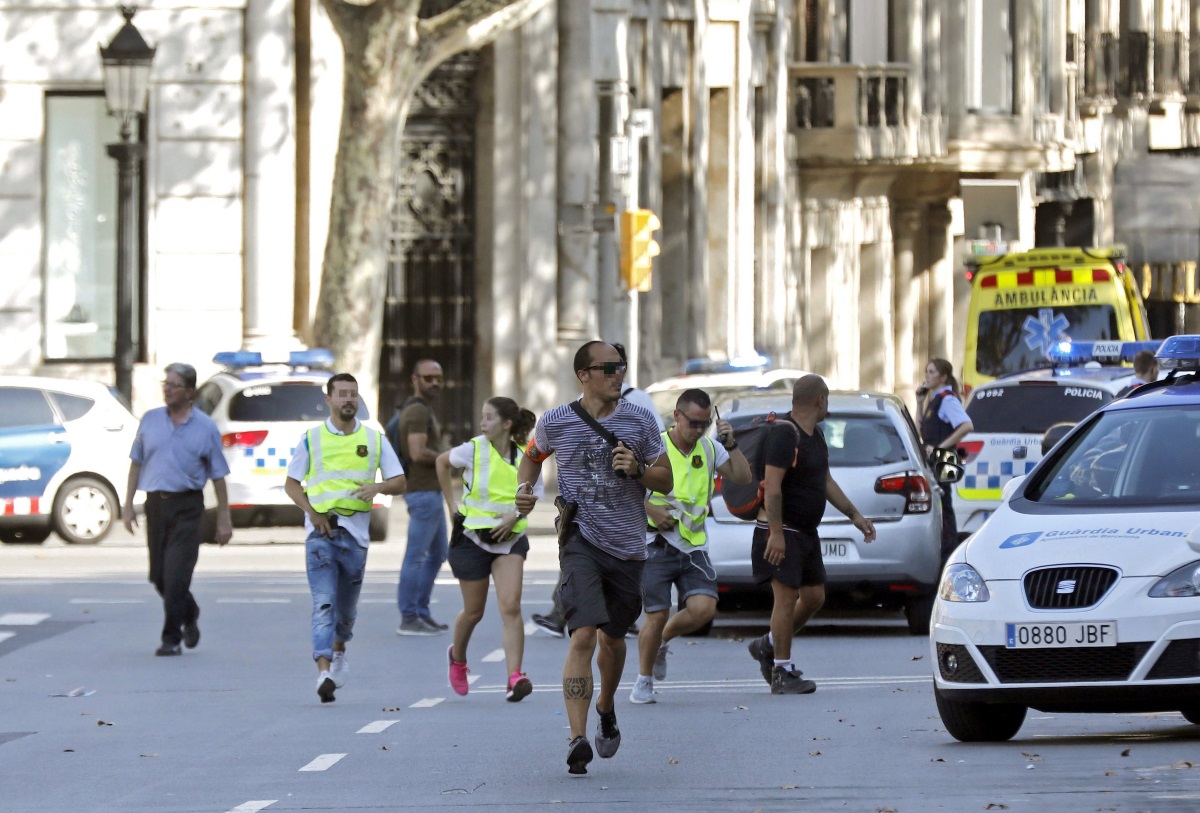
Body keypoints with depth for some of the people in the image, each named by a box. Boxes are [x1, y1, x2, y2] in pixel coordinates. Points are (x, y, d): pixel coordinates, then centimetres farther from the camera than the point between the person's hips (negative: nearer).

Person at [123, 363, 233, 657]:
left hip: (187, 507, -4)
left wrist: (224, 519, 1)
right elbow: (136, 463, 14)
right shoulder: (150, 420, 8)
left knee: (176, 575, -12)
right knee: (159, 577, 9)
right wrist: (128, 505, 8)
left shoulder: (205, 428, 0)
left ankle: (171, 638, -5)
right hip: (156, 503, 4)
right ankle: (189, 615, 35)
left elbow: (218, 475, 3)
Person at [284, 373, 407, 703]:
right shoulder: (312, 439, 4)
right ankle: (323, 672, -23)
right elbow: (291, 483, 9)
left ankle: (338, 651, 41)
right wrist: (312, 512, -7)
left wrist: (378, 487, -14)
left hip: (356, 531, 2)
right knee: (323, 603, -14)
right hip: (321, 530, -2)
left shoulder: (374, 439, 8)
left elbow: (399, 482, 9)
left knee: (347, 604, 12)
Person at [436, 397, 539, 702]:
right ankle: (457, 659, 41)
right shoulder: (473, 450, -9)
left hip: (510, 539, 1)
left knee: (510, 606, -15)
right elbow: (442, 462, 11)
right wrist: (451, 504, 8)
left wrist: (514, 516, -11)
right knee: (474, 611, 10)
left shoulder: (523, 458, -5)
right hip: (473, 537, -1)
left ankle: (515, 679, -19)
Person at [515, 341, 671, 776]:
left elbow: (665, 481, 7)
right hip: (581, 540, -3)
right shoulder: (556, 422, -1)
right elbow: (533, 456, 21)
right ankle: (578, 740, -22)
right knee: (583, 635, -19)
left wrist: (638, 469, -13)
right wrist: (524, 488, 3)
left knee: (612, 638, 17)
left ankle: (606, 707, 48)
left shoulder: (640, 421, 2)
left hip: (628, 545, 3)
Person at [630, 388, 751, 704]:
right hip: (657, 545, -4)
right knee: (656, 616, -6)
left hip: (693, 545, 4)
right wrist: (650, 509, -15)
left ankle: (663, 640, 18)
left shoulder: (710, 449, 9)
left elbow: (743, 476, 5)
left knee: (704, 608, -14)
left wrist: (730, 444, -7)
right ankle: (644, 681, 15)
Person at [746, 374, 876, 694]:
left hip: (806, 533, 10)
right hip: (783, 532, -10)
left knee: (814, 597, 9)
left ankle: (768, 646, 25)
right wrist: (776, 533, -27)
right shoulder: (784, 434, -17)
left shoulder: (815, 435, 14)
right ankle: (782, 673, -6)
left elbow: (826, 481, 23)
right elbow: (772, 487, -22)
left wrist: (855, 515, 20)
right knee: (787, 596, -10)